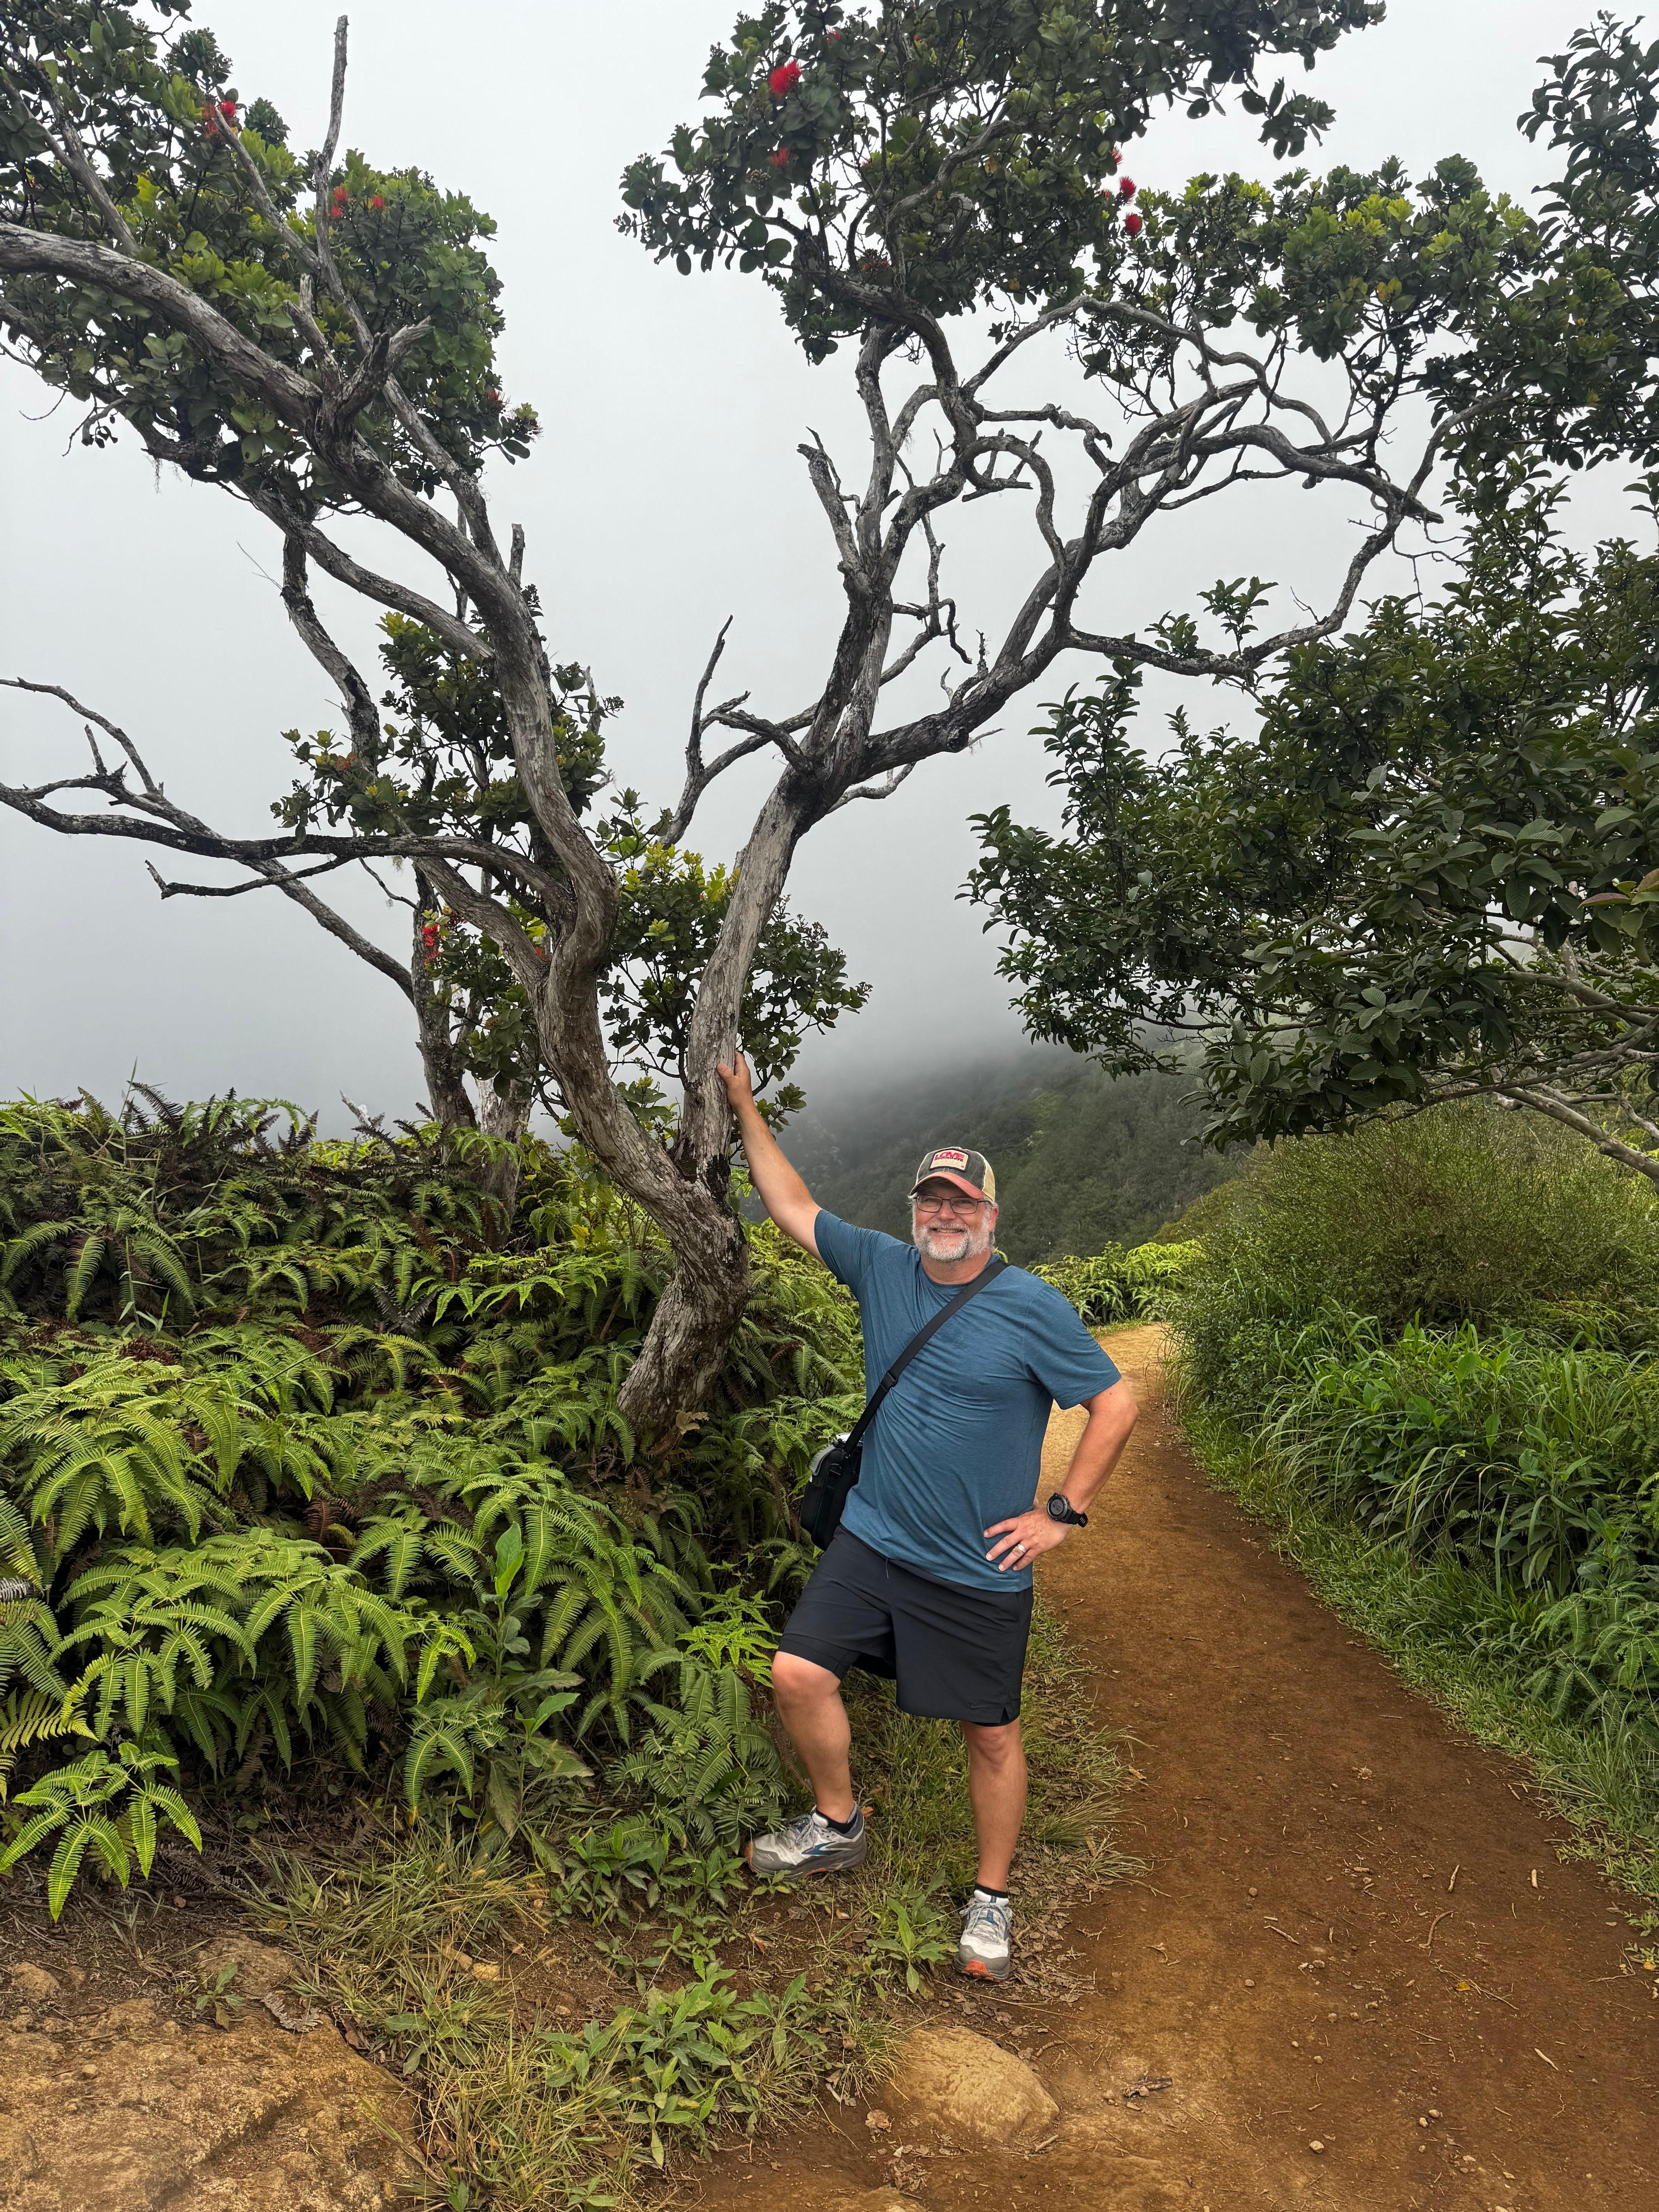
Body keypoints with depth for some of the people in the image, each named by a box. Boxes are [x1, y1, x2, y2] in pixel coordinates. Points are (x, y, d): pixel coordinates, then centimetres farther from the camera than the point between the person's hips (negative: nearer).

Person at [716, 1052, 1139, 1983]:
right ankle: (839, 1826, 23)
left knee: (992, 1734, 9)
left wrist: (1065, 1515, -9)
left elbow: (1117, 1404, -8)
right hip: (873, 1540, 4)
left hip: (981, 1569, -3)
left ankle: (993, 1899, 33)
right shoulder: (882, 1267, -2)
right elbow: (793, 1204, 6)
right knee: (800, 1672, -4)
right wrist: (746, 1105, 6)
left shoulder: (1032, 1307, -13)